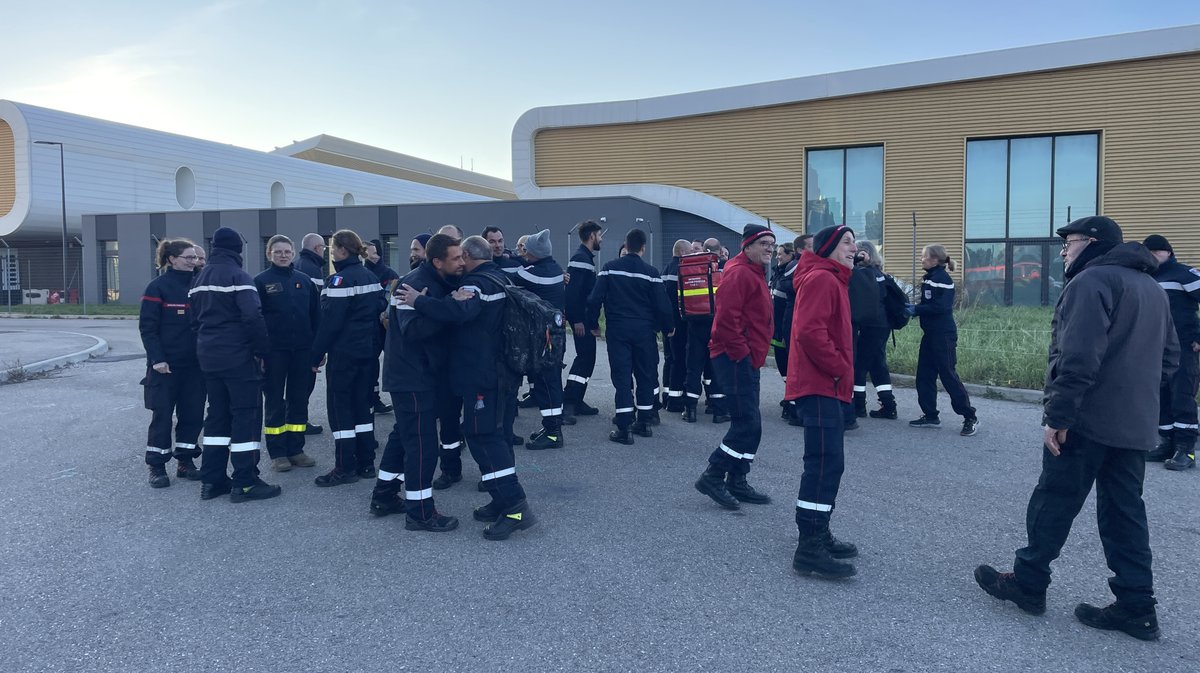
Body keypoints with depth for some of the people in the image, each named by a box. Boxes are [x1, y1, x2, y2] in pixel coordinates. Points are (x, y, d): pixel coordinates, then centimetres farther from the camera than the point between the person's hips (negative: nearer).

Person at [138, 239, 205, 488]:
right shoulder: (158, 287, -6)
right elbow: (147, 326, -9)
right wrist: (157, 358, -16)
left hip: (194, 364, 5)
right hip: (166, 364, -5)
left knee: (193, 413, 7)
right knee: (162, 414, 2)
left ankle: (185, 461, 20)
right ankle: (156, 466, 13)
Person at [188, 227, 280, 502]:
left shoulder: (200, 279, 14)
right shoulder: (238, 276, -12)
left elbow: (194, 317, 16)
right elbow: (253, 317, -21)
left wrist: (206, 345, 18)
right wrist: (262, 350, -12)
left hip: (208, 356, 8)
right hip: (238, 356, -8)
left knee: (217, 414, 14)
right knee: (246, 415, -3)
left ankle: (211, 480, 17)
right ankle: (245, 483, -3)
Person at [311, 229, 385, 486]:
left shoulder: (341, 279, -14)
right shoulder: (371, 277, 10)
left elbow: (330, 321, -18)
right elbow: (379, 311, 13)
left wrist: (317, 354, -11)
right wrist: (373, 343, 17)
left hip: (343, 353, -8)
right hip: (367, 350, 8)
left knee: (340, 407, 0)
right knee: (362, 403, 13)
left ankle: (346, 468, 2)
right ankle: (366, 464, 17)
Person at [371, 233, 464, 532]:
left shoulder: (441, 283, 9)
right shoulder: (416, 284, -21)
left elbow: (435, 324, 11)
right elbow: (413, 329, -31)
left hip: (421, 373, 10)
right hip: (412, 376, -10)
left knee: (404, 434, 19)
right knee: (422, 442, -5)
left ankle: (384, 496, 32)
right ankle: (420, 511, 5)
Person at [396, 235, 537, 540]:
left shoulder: (478, 282, -15)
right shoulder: (498, 278, 17)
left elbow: (457, 311, -34)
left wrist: (418, 301, -25)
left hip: (479, 374, -10)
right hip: (496, 369, 10)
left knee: (482, 435, -9)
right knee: (492, 433, 15)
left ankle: (515, 506, -12)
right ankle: (505, 501, 21)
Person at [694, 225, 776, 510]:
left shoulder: (755, 273, 20)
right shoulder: (739, 273, -14)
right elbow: (726, 319, -23)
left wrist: (753, 355, 18)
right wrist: (742, 353, -18)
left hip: (747, 359, 11)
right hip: (736, 359, -11)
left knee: (747, 423, 13)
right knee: (747, 424, -10)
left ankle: (737, 483, 21)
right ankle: (712, 477, -1)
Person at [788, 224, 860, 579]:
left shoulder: (833, 280, 22)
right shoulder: (820, 279, -12)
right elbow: (810, 331, -25)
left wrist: (842, 371, 14)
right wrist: (840, 369, -17)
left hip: (828, 386, 11)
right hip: (819, 386, -11)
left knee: (827, 463, 15)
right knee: (825, 463, -13)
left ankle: (819, 535, 24)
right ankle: (809, 549, -11)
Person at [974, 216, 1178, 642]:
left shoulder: (1091, 280, -11)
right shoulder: (1151, 287, 20)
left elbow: (1079, 357, -22)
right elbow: (1169, 356, 22)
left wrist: (1058, 414, -21)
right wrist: (1135, 390, 20)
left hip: (1088, 419, -9)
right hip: (1136, 423, 9)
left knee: (1054, 502, 2)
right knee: (1124, 511, 11)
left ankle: (1028, 583, 13)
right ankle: (1136, 606, 13)